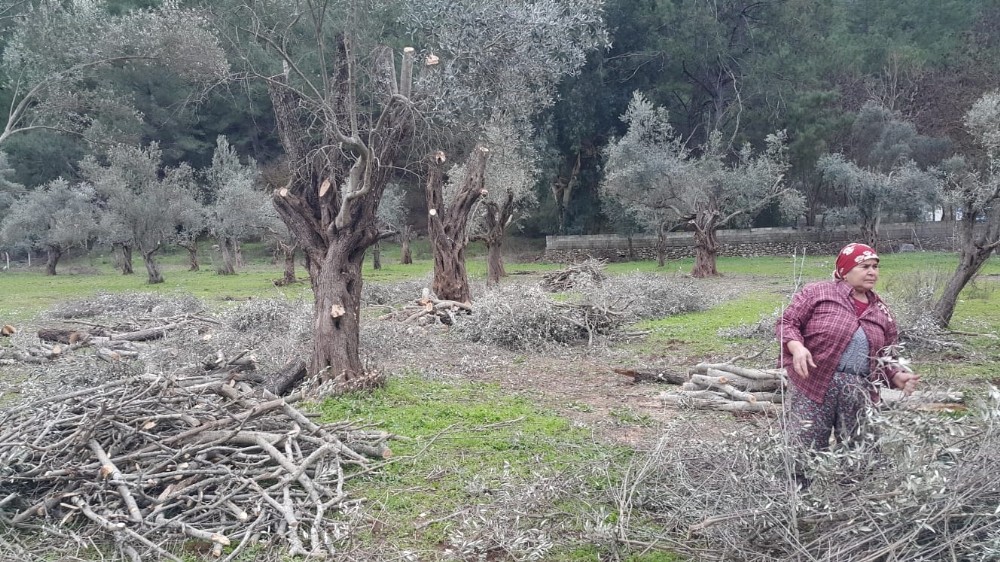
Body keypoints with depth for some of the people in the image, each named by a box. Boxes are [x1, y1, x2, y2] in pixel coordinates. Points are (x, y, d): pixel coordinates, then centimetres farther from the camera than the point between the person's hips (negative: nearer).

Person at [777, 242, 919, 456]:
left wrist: (897, 376, 1)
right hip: (813, 386, -5)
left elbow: (883, 359, 21)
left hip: (859, 394, 5)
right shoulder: (817, 292, 1)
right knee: (807, 453, -5)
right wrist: (796, 347, -20)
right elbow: (787, 322, -1)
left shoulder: (881, 312, 17)